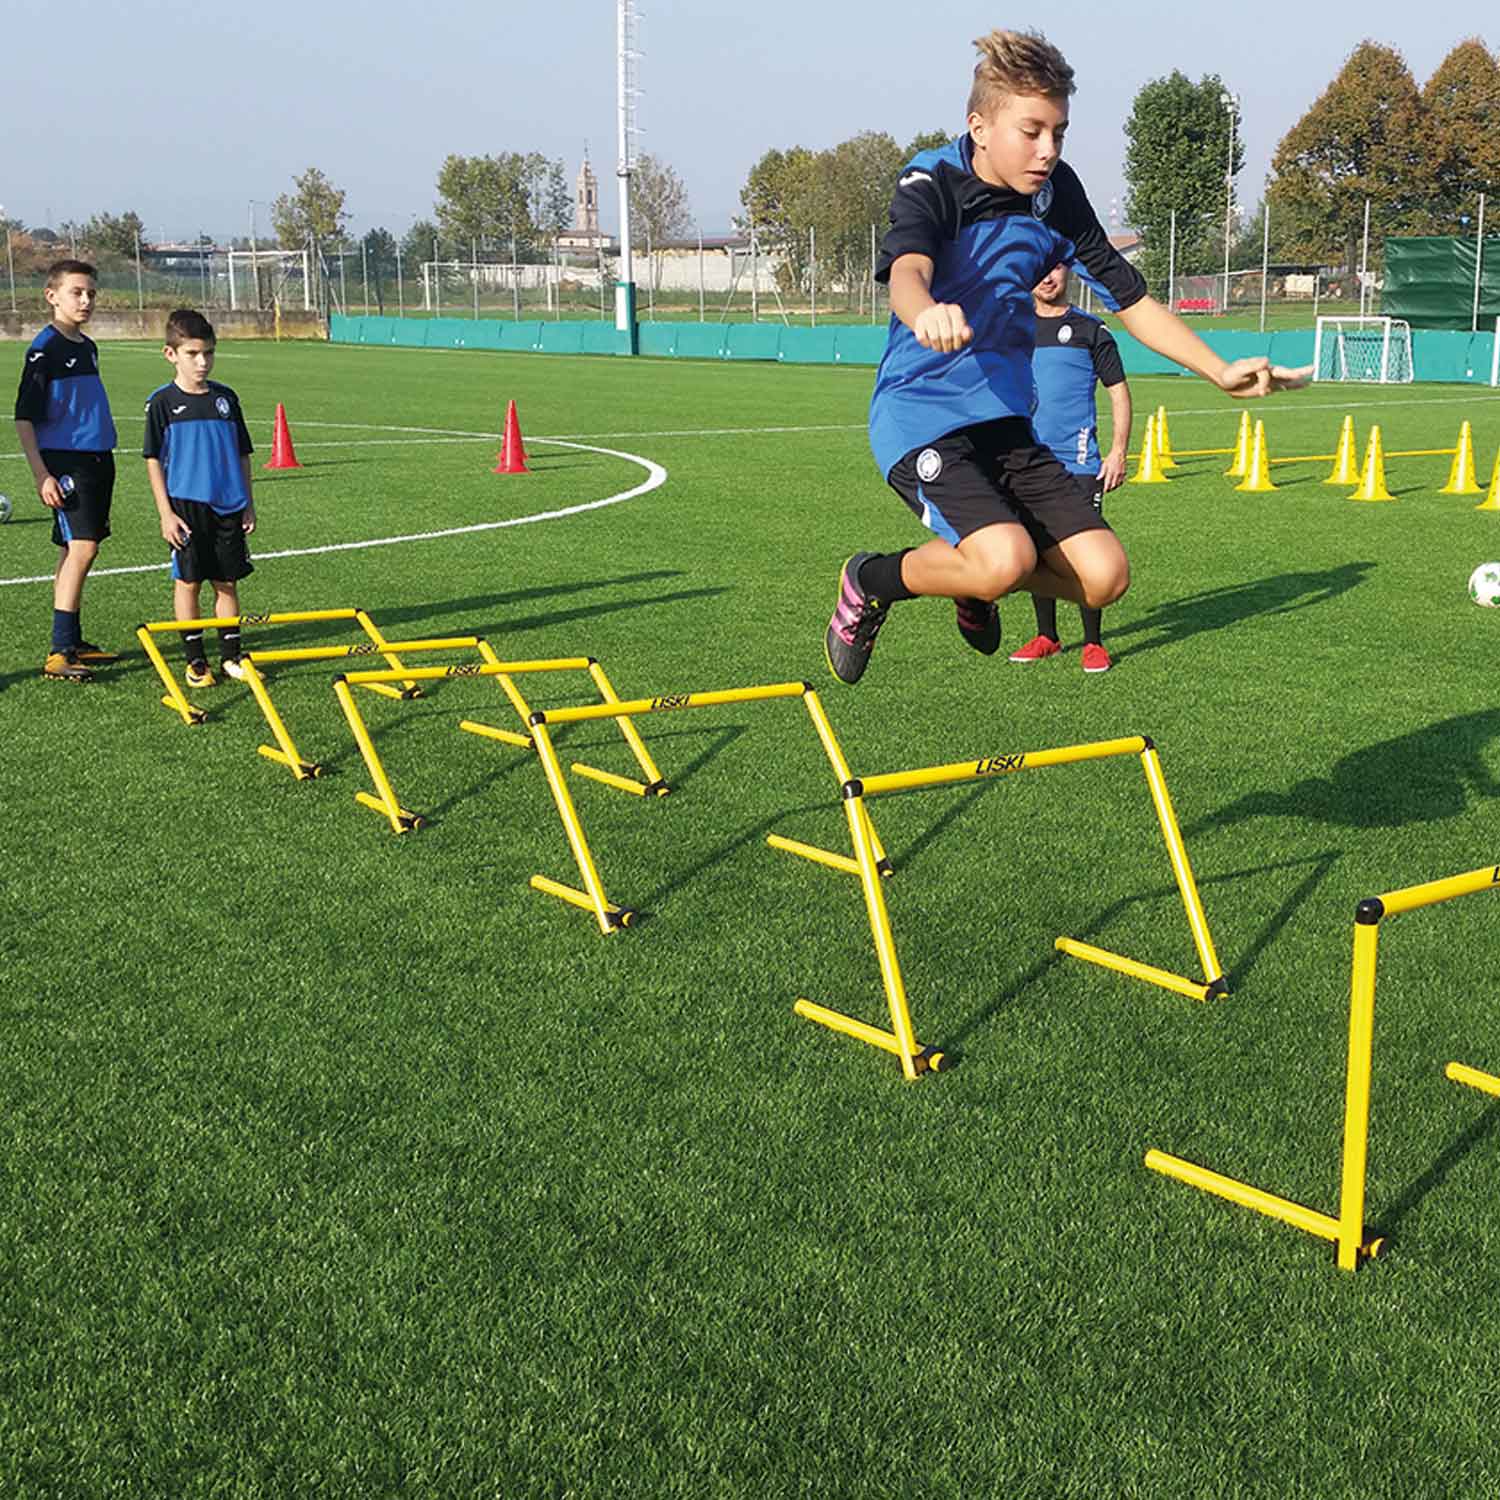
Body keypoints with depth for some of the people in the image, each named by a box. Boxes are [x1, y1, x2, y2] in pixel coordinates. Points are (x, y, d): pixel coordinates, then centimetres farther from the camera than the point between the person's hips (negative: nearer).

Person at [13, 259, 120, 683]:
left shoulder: (87, 347, 14)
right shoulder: (45, 348, -10)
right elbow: (24, 417, -11)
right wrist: (41, 475, -17)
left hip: (97, 460, 8)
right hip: (64, 461, -8)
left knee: (76, 551, 12)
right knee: (82, 548, -16)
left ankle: (73, 643, 20)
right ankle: (59, 653, -16)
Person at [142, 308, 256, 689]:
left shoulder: (226, 398, 6)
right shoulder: (162, 402, -4)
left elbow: (242, 453, 12)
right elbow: (153, 459, -3)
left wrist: (248, 504, 10)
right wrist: (166, 513, -9)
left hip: (227, 506, 3)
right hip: (186, 504, -3)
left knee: (227, 582, 8)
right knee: (188, 582, 2)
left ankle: (231, 657, 16)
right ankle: (195, 660, 11)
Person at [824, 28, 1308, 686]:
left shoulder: (1057, 194, 4)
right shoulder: (931, 185, -13)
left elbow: (1130, 297, 11)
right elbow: (906, 274, -34)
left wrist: (1220, 371, 3)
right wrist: (927, 313, -59)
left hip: (1005, 419, 6)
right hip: (920, 414, -6)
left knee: (1104, 574, -7)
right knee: (1007, 557, -30)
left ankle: (975, 583, 22)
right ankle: (872, 581, 0)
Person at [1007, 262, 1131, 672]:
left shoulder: (1090, 330, 1)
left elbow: (1119, 392, 2)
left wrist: (1118, 453, -7)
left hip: (1078, 462, -4)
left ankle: (1093, 643, 4)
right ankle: (1046, 637, 20)